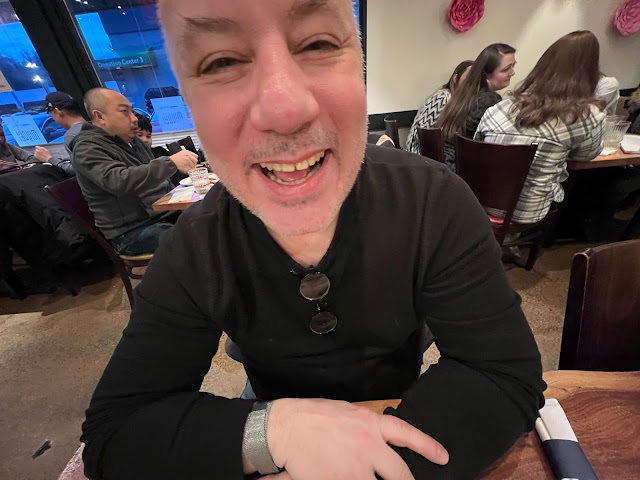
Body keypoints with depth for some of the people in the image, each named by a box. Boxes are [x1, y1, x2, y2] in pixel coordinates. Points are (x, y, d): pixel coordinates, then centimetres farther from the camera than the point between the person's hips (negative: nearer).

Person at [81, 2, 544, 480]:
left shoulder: (435, 202, -24)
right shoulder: (191, 253, -22)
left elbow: (507, 377, -21)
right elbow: (110, 436, -17)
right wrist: (272, 428, -33)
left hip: (404, 419, 2)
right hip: (281, 410, 0)